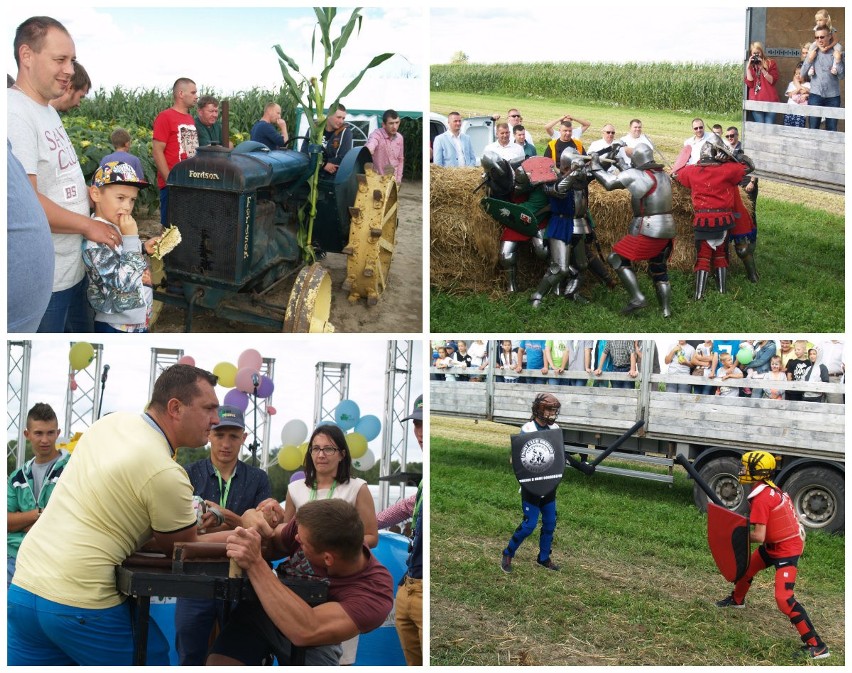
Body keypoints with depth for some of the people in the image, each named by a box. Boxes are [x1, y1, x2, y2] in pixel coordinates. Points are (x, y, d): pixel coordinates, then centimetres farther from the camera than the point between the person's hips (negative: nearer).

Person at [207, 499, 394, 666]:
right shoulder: (308, 527, -23)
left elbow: (307, 631, -46)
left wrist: (255, 563, -47)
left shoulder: (375, 593, -34)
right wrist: (253, 522, -27)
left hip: (311, 644, -1)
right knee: (217, 665, -18)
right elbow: (272, 543, -3)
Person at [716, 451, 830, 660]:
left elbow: (759, 536, -28)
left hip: (786, 549, -10)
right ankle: (737, 600, 57)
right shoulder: (771, 489, 2)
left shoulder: (760, 498, -26)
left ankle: (817, 646, -14)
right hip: (775, 543, 10)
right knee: (745, 568, 26)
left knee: (784, 599, -18)